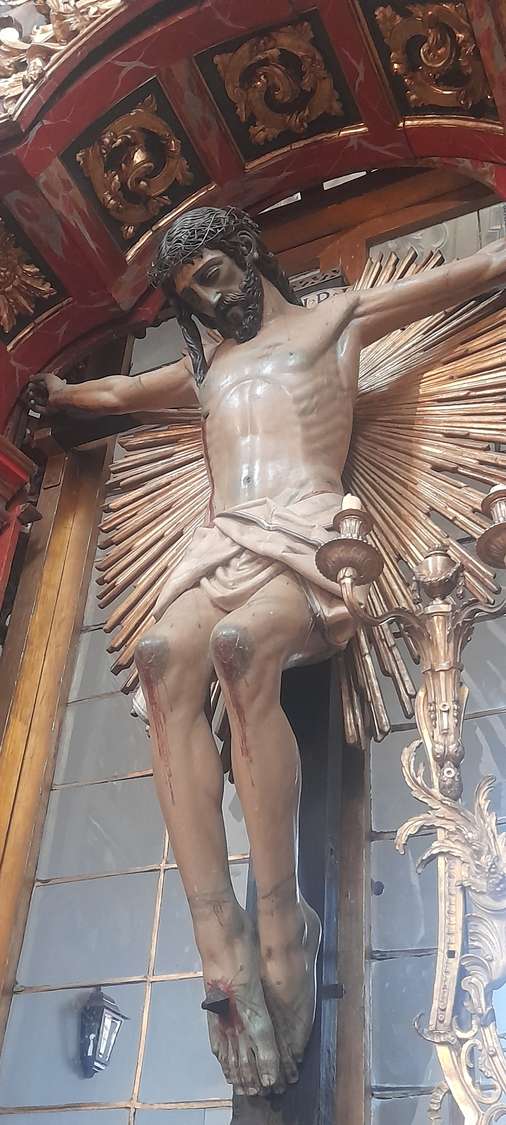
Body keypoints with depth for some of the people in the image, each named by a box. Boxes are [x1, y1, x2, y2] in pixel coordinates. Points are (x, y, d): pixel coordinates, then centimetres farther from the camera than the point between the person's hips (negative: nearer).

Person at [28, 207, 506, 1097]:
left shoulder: (337, 318, 22)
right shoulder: (205, 367, 36)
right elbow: (120, 393, 55)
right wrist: (56, 393, 66)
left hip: (305, 533, -4)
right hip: (218, 543, 4)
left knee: (239, 646, -38)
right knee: (163, 659, -32)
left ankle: (282, 923, -34)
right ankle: (218, 938, -40)